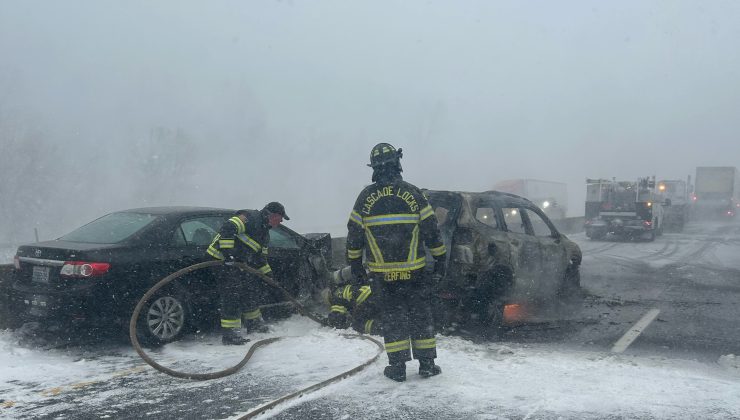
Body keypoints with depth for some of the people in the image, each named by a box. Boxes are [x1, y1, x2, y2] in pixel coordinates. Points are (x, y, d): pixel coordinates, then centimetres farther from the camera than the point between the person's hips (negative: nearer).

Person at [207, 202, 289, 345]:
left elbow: (260, 256, 24)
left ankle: (253, 323, 31)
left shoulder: (264, 231, 18)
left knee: (254, 288, 15)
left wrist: (268, 274, 17)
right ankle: (229, 333, -7)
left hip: (238, 262, 10)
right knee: (232, 295, -12)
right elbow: (228, 227, -28)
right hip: (223, 258, -10)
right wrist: (227, 252, -33)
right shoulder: (251, 218, -15)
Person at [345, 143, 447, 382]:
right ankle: (427, 364, 15)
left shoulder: (366, 197, -2)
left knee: (392, 316, 10)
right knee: (421, 314, 10)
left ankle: (398, 367, 11)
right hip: (413, 271, -1)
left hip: (382, 273, 1)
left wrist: (355, 264, 14)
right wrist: (440, 260, 8)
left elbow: (354, 234, 3)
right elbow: (431, 230, -2)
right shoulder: (412, 194, -5)